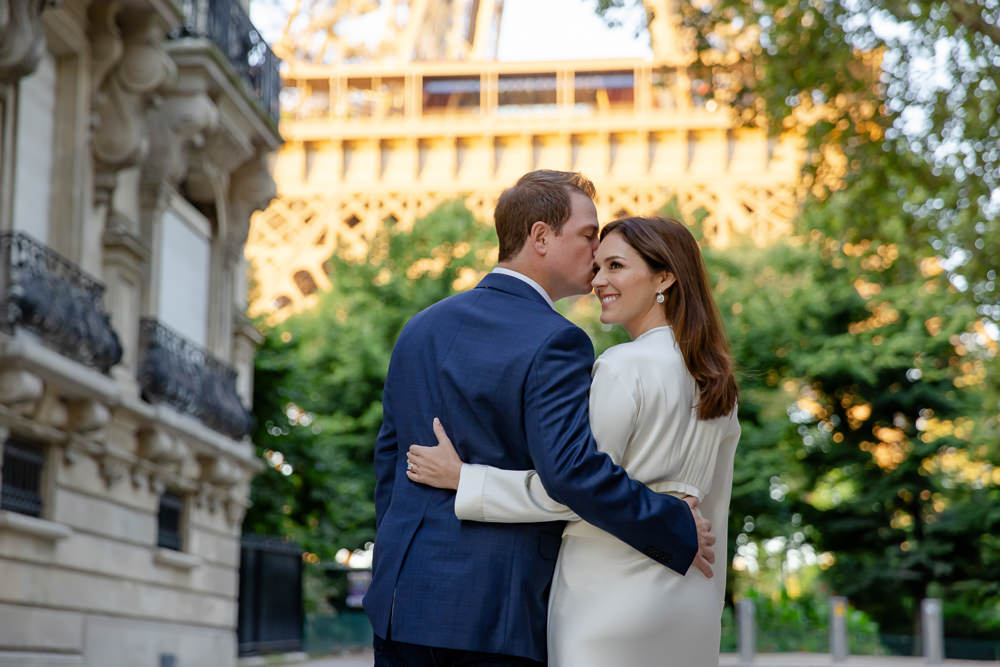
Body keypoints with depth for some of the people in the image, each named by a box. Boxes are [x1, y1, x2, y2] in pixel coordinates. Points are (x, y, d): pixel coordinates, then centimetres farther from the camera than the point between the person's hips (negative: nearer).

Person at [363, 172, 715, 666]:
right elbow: (571, 468, -24)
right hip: (494, 615, -7)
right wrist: (677, 531, -14)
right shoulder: (555, 342, -13)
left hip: (403, 601, 7)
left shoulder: (420, 329, 11)